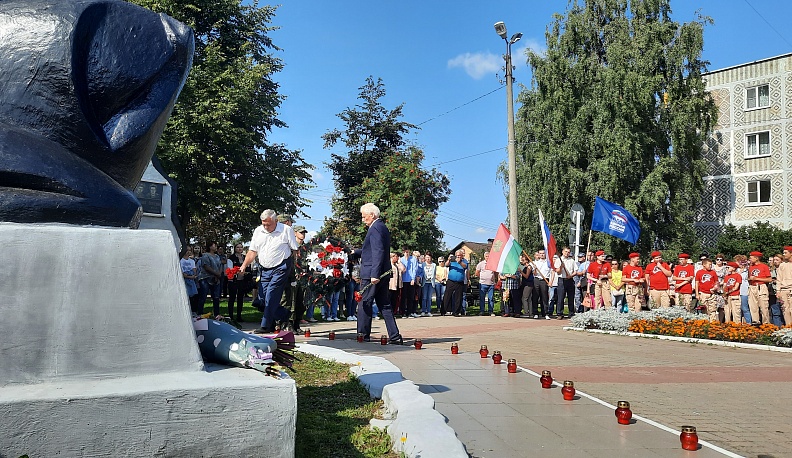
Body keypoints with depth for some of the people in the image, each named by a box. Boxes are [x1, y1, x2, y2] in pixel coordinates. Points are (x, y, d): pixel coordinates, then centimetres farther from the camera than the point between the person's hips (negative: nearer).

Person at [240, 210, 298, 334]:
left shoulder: (287, 230, -5)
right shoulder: (258, 231, 9)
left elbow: (294, 249, -1)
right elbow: (252, 251, 11)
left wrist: (290, 265, -7)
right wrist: (244, 265, 0)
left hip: (280, 269, -6)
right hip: (265, 269, 6)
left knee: (271, 296, -12)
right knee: (262, 297, 3)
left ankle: (266, 326, -7)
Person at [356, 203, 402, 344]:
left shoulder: (375, 228, -13)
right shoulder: (382, 227, 17)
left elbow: (378, 252, -22)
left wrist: (374, 274, -26)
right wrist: (355, 251, 33)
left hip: (371, 274, -10)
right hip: (383, 273, 10)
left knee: (364, 304, 1)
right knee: (384, 305, 9)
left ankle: (363, 335, 8)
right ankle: (394, 336, 8)